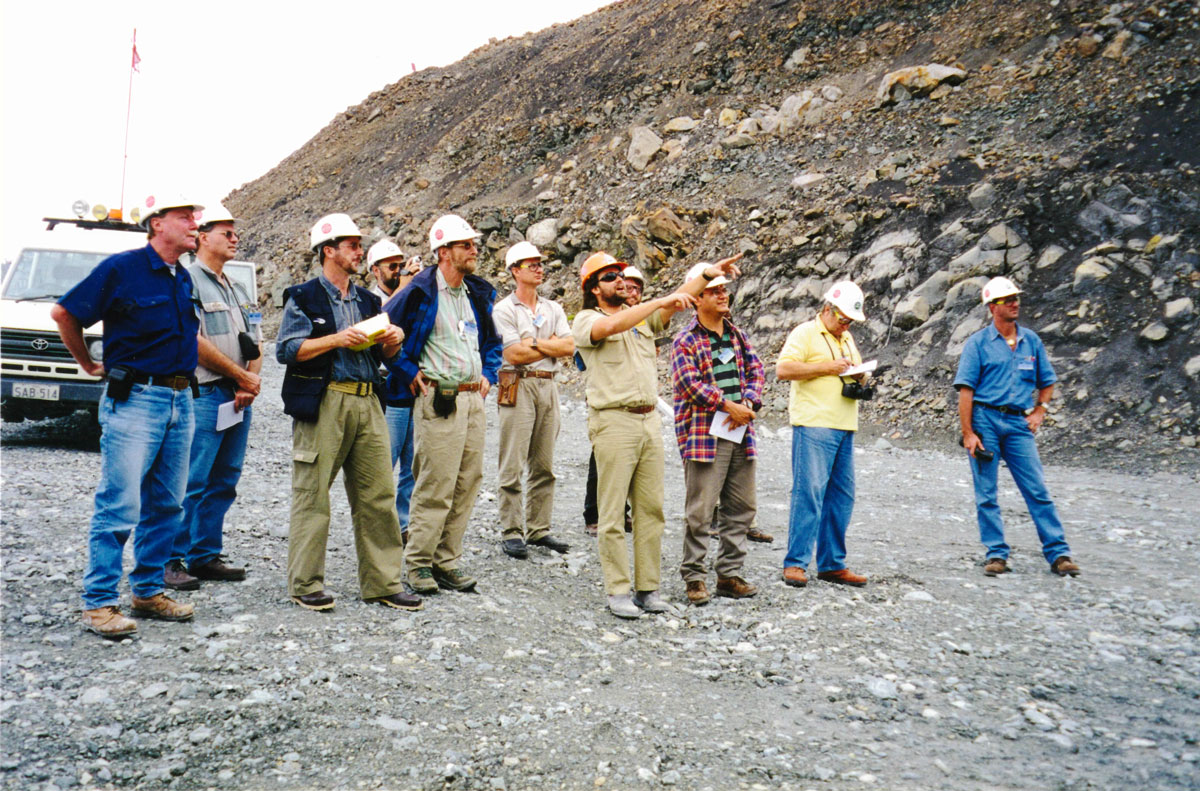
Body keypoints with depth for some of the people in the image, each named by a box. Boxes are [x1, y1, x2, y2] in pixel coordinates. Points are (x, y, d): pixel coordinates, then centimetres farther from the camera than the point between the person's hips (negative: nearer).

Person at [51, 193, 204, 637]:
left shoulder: (184, 279, 12)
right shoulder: (121, 269, -8)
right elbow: (63, 312, -3)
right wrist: (90, 365, 4)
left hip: (180, 400, 7)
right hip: (134, 400, -7)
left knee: (166, 505, 10)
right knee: (120, 505, -7)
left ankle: (148, 592, 20)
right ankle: (98, 603, 1)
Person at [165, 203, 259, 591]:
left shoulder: (238, 290, 21)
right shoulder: (187, 282, -4)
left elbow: (256, 344, 18)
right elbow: (195, 342, -14)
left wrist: (249, 384, 0)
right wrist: (242, 377, -8)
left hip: (239, 397, 8)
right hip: (203, 394, -8)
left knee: (224, 482, 10)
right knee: (191, 482, -6)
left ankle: (206, 555, 18)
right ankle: (173, 560, 2)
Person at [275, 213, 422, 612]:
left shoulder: (367, 300, 20)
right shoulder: (304, 297, 3)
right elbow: (286, 350, -7)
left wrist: (392, 342, 1)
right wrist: (337, 340, -13)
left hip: (368, 403, 5)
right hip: (322, 403, -5)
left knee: (378, 495, 4)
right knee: (312, 494, -1)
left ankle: (383, 582, 11)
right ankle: (305, 584, 10)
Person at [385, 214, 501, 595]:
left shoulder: (478, 294, 14)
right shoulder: (421, 292, -7)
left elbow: (492, 342, 28)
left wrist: (487, 374, 14)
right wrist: (409, 372, -6)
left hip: (474, 400, 7)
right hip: (438, 401, -7)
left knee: (467, 485, 8)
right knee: (435, 488, -5)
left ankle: (447, 561, 18)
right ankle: (418, 563, 9)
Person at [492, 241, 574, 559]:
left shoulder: (553, 309, 16)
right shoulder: (503, 309, 0)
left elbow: (569, 346, 3)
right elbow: (513, 354, -11)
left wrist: (533, 343, -6)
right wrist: (551, 345, 0)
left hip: (548, 386, 5)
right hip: (518, 387, -5)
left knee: (544, 465, 8)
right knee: (513, 467, -5)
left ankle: (538, 529, 15)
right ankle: (511, 533, 2)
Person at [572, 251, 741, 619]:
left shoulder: (643, 316, 17)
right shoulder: (586, 320, -1)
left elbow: (678, 299, 3)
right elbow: (610, 327, -23)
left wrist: (708, 274, -13)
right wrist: (660, 300, -25)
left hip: (650, 420, 6)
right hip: (613, 421, -6)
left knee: (651, 508, 7)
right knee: (613, 513, -2)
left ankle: (648, 587, 15)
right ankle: (618, 591, 6)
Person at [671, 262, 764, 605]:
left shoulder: (737, 335, 15)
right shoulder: (686, 340, -4)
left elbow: (755, 370, 11)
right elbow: (690, 383, -14)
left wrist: (748, 403, -7)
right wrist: (729, 406, -16)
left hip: (740, 432, 7)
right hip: (704, 434, -6)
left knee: (742, 506, 10)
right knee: (700, 509, -4)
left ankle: (729, 574, 20)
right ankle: (694, 577, 8)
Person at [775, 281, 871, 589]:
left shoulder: (847, 339, 23)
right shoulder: (805, 333, -2)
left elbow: (856, 372, 32)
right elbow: (783, 369, -14)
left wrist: (859, 377, 8)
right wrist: (828, 367, -14)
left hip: (845, 428, 8)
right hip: (813, 426, -8)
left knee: (842, 496, 7)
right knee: (808, 491, -11)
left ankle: (832, 564, 15)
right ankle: (795, 562, -5)